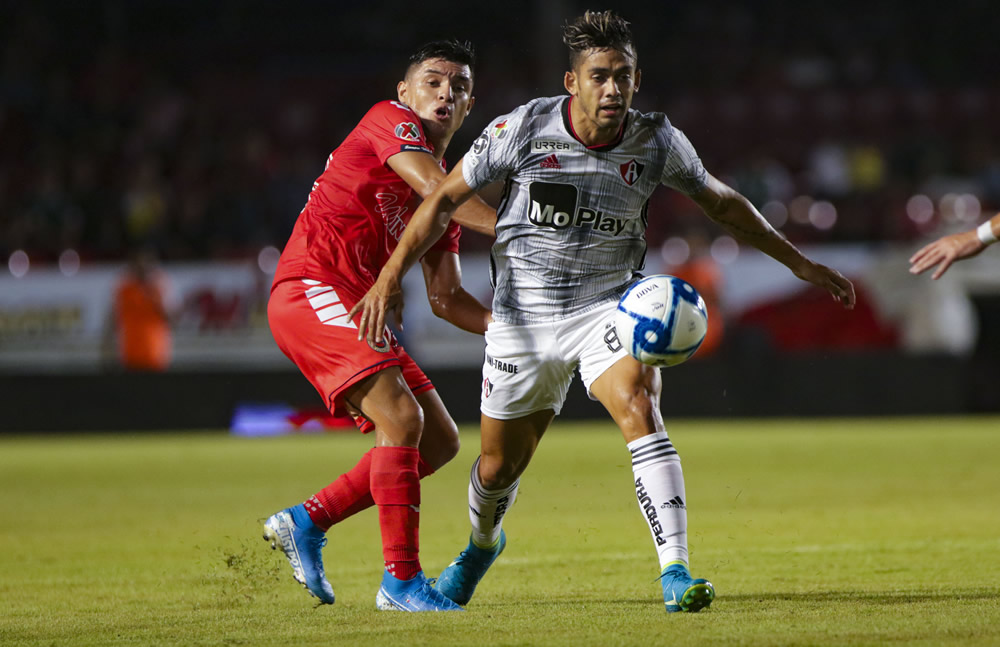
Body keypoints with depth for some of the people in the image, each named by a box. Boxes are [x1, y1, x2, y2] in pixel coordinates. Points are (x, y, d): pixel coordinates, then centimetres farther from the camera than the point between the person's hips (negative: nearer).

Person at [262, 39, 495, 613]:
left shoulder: (444, 195, 21)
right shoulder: (390, 120, -2)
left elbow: (446, 298, 17)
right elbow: (434, 188, -20)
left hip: (355, 308, 9)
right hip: (312, 291, -9)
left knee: (440, 441, 8)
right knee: (402, 418, -22)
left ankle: (307, 522, 14)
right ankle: (402, 581, -18)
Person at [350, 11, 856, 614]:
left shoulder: (657, 141, -10)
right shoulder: (522, 129, -16)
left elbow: (722, 203, 8)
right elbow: (445, 200, -7)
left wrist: (801, 264, 11)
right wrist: (391, 276, -18)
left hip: (608, 308, 0)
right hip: (524, 317, 0)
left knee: (642, 411, -28)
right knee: (499, 467, 12)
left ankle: (676, 575, -32)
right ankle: (484, 543, 48)